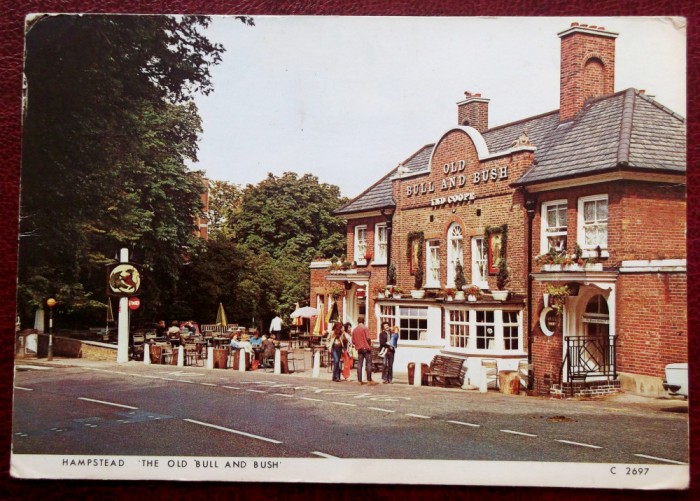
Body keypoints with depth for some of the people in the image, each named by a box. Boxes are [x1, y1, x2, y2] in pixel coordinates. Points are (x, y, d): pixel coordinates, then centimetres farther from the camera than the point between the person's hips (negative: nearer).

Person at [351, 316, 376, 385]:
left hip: (359, 349, 5)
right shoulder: (365, 328, -7)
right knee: (368, 364, -1)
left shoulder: (354, 330, 8)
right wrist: (370, 344, 2)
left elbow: (353, 341, 8)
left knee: (359, 364, 5)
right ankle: (369, 380, -3)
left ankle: (359, 380, 3)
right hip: (366, 348, -5)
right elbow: (368, 338, -15)